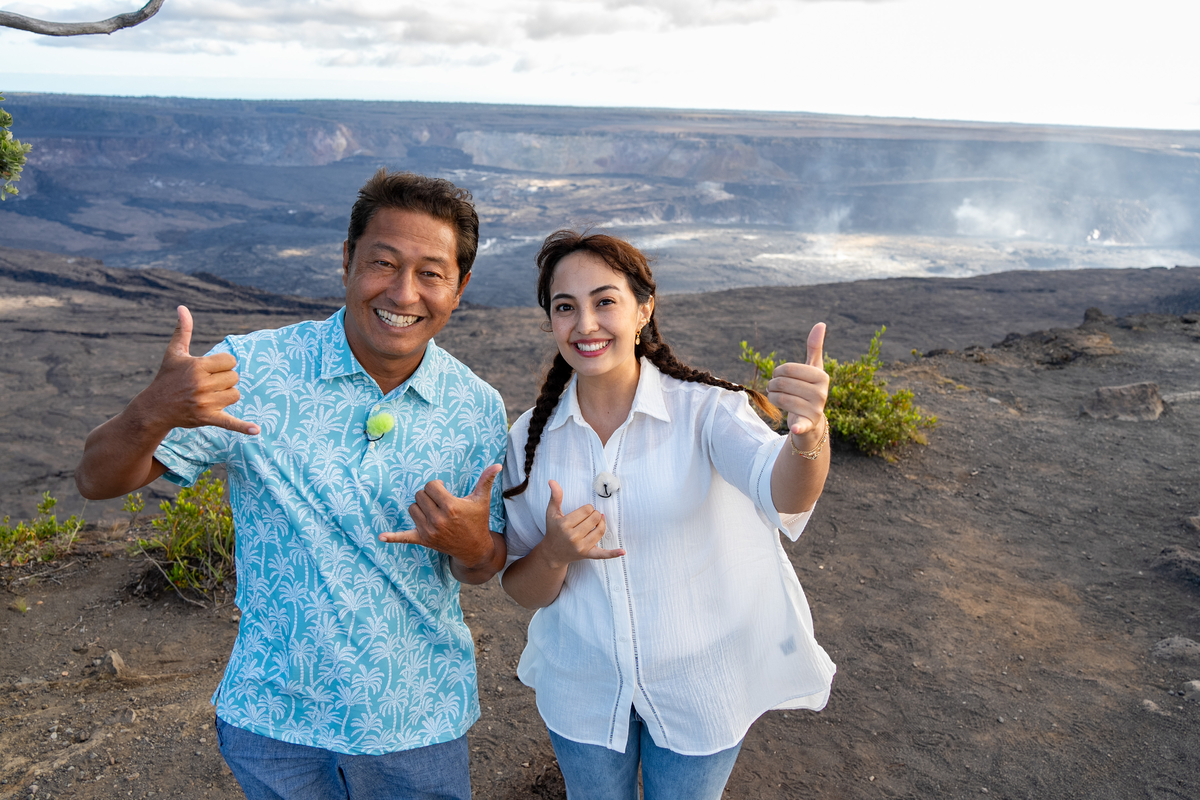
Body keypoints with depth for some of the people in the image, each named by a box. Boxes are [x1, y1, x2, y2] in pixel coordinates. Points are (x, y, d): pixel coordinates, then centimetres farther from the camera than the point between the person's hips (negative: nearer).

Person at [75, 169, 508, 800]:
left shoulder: (478, 410, -9)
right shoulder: (250, 370, -14)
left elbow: (480, 569, 0)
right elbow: (98, 481, -10)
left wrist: (470, 543, -25)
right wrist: (152, 411, -33)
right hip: (273, 719, -1)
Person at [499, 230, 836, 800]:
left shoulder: (705, 409, -17)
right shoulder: (531, 438, -8)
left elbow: (783, 493, -36)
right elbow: (523, 592, -3)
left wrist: (808, 433, -58)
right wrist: (554, 554, -25)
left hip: (699, 693, -2)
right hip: (581, 695, 2)